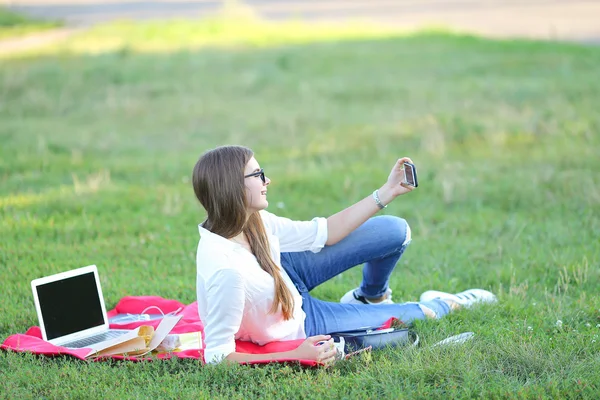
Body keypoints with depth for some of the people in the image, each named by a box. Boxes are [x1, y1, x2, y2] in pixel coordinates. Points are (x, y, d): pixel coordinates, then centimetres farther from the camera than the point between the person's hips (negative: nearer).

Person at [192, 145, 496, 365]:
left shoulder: (252, 222, -21)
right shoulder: (227, 270, -44)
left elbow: (320, 233, -8)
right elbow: (216, 356, -37)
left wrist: (386, 193, -7)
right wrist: (295, 357, -39)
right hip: (297, 328, -6)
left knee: (395, 232, 3)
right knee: (411, 316, 8)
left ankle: (371, 297, 37)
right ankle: (442, 306, 47)